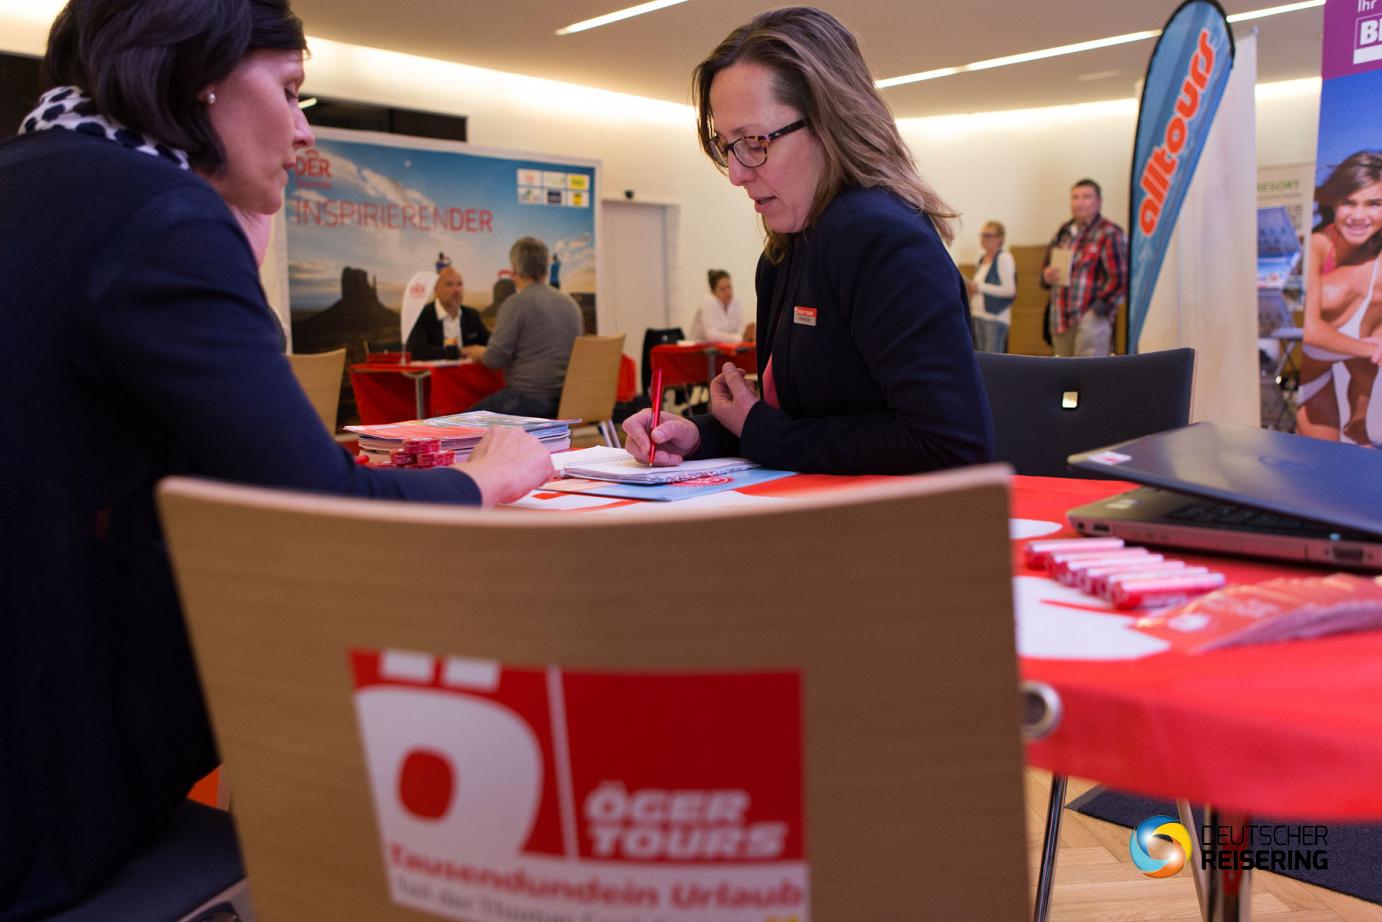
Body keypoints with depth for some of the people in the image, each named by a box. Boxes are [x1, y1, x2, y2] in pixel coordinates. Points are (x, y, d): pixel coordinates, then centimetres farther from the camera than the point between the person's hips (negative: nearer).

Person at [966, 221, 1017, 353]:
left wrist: (979, 287, -14)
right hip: (977, 316, 8)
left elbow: (1009, 290, -14)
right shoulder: (982, 259, 16)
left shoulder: (1004, 258, -7)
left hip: (995, 318, -8)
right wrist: (970, 285, 5)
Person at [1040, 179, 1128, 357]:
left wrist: (1099, 308, -13)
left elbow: (1120, 279, -11)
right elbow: (1046, 265, 28)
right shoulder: (1063, 232, 16)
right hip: (1060, 320, 7)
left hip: (1090, 320, -7)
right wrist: (1046, 275, 4)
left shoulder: (1109, 234, -5)